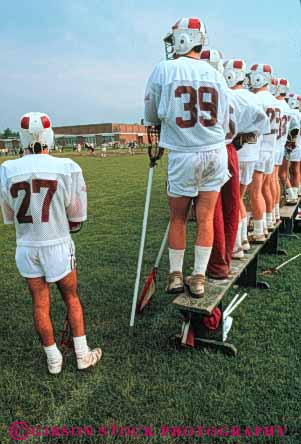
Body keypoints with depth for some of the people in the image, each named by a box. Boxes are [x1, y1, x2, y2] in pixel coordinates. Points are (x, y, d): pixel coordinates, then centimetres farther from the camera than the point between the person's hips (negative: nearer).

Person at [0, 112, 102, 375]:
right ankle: (82, 355, 26)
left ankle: (53, 360, 30)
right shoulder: (67, 168, -14)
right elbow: (76, 219, -5)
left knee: (40, 304, 14)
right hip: (58, 245, -2)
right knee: (71, 298, 16)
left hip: (26, 247, 2)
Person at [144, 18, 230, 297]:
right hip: (215, 152, 3)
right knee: (205, 218, 7)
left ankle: (176, 275, 22)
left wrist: (153, 128, 28)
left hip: (183, 156, -3)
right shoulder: (215, 75, 6)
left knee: (178, 218, 11)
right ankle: (198, 278, 17)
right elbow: (223, 123, 11)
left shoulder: (164, 70, -4)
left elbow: (151, 116, 7)